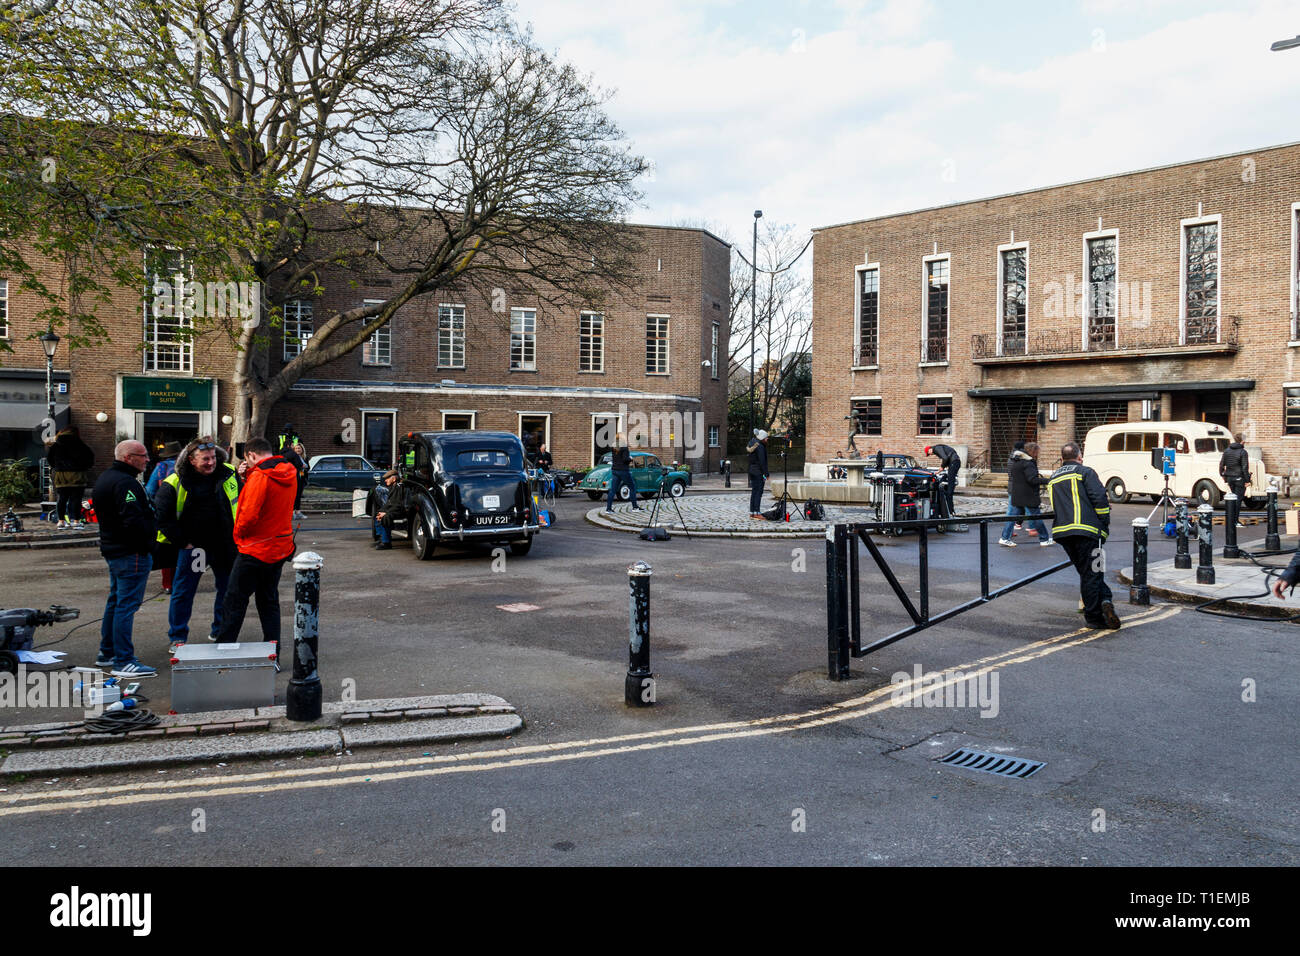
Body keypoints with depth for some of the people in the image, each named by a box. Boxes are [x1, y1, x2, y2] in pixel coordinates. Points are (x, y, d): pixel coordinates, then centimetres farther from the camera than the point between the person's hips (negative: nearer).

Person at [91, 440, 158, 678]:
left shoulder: (105, 478, 15)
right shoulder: (125, 483, -19)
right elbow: (133, 521, -28)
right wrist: (153, 527, -12)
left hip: (112, 549, 11)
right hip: (132, 552, -11)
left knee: (115, 602, 20)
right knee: (127, 605, -9)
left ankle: (107, 653, 29)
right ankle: (123, 661, -7)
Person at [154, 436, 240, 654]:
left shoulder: (228, 475, 0)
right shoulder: (174, 483, -8)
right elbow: (161, 515, -5)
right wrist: (181, 541, -6)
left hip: (224, 545, 3)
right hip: (192, 546, -3)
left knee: (228, 590, 12)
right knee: (182, 593, 2)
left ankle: (221, 631, 29)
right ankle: (177, 638, 15)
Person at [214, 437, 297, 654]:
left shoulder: (259, 476, -19)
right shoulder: (289, 473, 6)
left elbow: (249, 514, -24)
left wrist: (238, 533, -6)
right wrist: (248, 477, 1)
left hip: (255, 550, -8)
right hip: (280, 548, 8)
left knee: (235, 601, 4)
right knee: (269, 600, 14)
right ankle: (272, 651, 15)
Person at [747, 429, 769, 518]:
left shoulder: (752, 443, 11)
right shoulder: (760, 447, -16)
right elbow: (762, 461, -19)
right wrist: (766, 473, -16)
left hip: (752, 471, 9)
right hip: (758, 472, -9)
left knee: (754, 491, 12)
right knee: (758, 492, -6)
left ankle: (751, 512, 13)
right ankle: (756, 512, -8)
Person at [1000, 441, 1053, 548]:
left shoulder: (1015, 461, 10)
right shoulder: (1028, 463, -18)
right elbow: (1032, 479, -23)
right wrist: (1047, 480, -21)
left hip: (1016, 495, 8)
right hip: (1028, 496, -8)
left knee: (1012, 515, 10)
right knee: (1036, 517, 3)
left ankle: (1005, 538, 8)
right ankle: (1044, 539, 13)